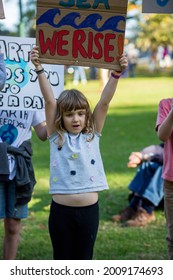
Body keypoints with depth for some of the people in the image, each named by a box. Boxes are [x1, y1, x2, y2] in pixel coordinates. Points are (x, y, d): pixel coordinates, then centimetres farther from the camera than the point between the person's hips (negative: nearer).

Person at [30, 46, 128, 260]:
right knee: (62, 261, 8)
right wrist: (39, 69, -17)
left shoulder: (92, 134, 4)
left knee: (83, 261, 10)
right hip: (61, 210, -1)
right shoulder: (56, 136, 1)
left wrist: (116, 73, -17)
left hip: (89, 210, 1)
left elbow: (104, 102, -7)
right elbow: (49, 101, -9)